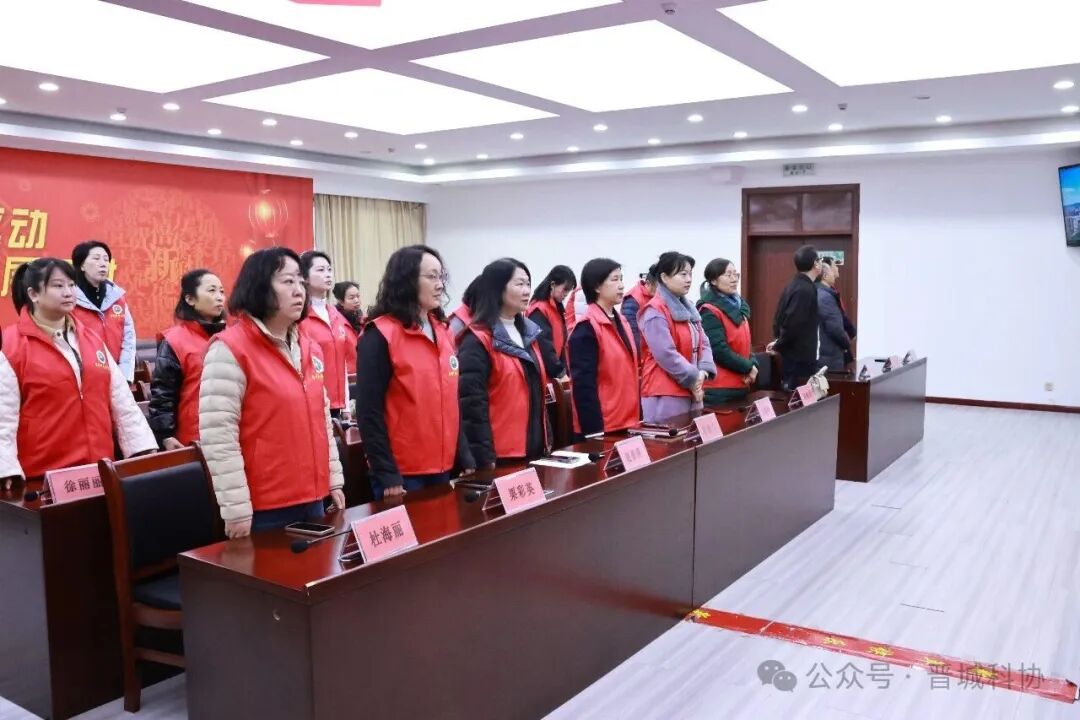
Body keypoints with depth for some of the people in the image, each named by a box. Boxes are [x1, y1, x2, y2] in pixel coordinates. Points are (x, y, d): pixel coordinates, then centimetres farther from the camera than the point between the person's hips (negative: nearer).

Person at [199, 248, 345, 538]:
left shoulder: (310, 349, 10)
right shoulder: (230, 349, -13)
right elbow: (217, 435, -17)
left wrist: (334, 479, 14)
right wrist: (236, 508, -18)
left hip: (312, 499, 7)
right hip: (264, 509, -7)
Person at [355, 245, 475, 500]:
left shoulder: (443, 332, 10)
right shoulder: (380, 335, -12)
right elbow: (370, 412, -15)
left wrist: (465, 458, 10)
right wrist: (387, 475, -17)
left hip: (443, 468, 7)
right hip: (402, 473, -7)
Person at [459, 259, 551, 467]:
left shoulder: (529, 332, 13)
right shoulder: (477, 341, -12)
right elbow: (473, 403, -16)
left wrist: (547, 441, 15)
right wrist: (485, 456, -19)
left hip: (534, 449, 8)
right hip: (501, 454, -8)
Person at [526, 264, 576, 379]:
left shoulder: (557, 309, 15)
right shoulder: (538, 311, -14)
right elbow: (544, 347, -21)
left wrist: (564, 369, 5)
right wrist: (560, 371, -18)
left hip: (556, 376, 9)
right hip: (545, 375, -9)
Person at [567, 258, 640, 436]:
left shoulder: (622, 321, 12)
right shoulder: (587, 328, -14)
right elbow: (584, 385, -18)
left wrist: (638, 417, 13)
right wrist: (595, 429, -20)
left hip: (628, 422, 8)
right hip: (604, 426, -8)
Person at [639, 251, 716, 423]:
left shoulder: (688, 308, 15)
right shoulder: (655, 312, -13)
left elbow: (703, 343, 14)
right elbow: (666, 354, -20)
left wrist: (703, 372, -4)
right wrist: (693, 378, -13)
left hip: (692, 391, 9)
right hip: (665, 394, -9)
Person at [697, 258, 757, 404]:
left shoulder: (738, 305, 13)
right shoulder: (709, 312, -15)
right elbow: (719, 350, -20)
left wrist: (752, 364, 0)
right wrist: (748, 368, -12)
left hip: (739, 384, 9)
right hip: (718, 388, -9)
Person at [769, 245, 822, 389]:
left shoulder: (794, 285, 10)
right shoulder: (806, 290, -20)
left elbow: (781, 317, 14)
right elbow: (793, 323, -24)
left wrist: (779, 342, 11)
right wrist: (779, 346, -11)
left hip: (793, 353, 9)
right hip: (800, 356, -9)